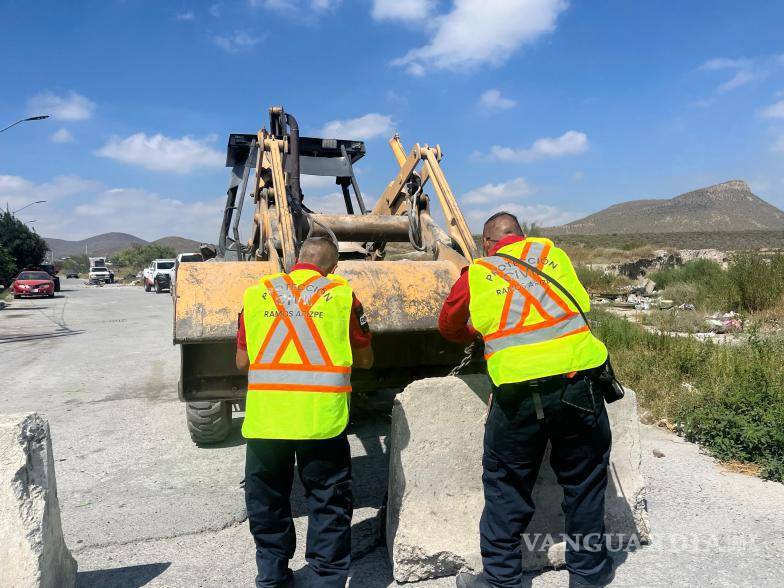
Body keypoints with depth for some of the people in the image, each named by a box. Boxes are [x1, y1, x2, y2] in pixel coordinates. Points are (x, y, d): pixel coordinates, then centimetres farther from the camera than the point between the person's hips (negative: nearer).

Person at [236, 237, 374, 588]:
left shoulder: (256, 294, 8)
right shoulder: (341, 294, 2)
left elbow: (242, 362, 13)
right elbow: (365, 359, 12)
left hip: (264, 418, 3)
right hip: (320, 418, -2)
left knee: (268, 501, 21)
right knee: (328, 504, 13)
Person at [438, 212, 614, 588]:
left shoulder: (477, 274, 8)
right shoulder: (551, 253, 13)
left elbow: (449, 327, 20)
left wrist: (476, 335, 39)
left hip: (519, 392, -2)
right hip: (578, 382, 2)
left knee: (506, 487, 15)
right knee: (584, 482, 19)